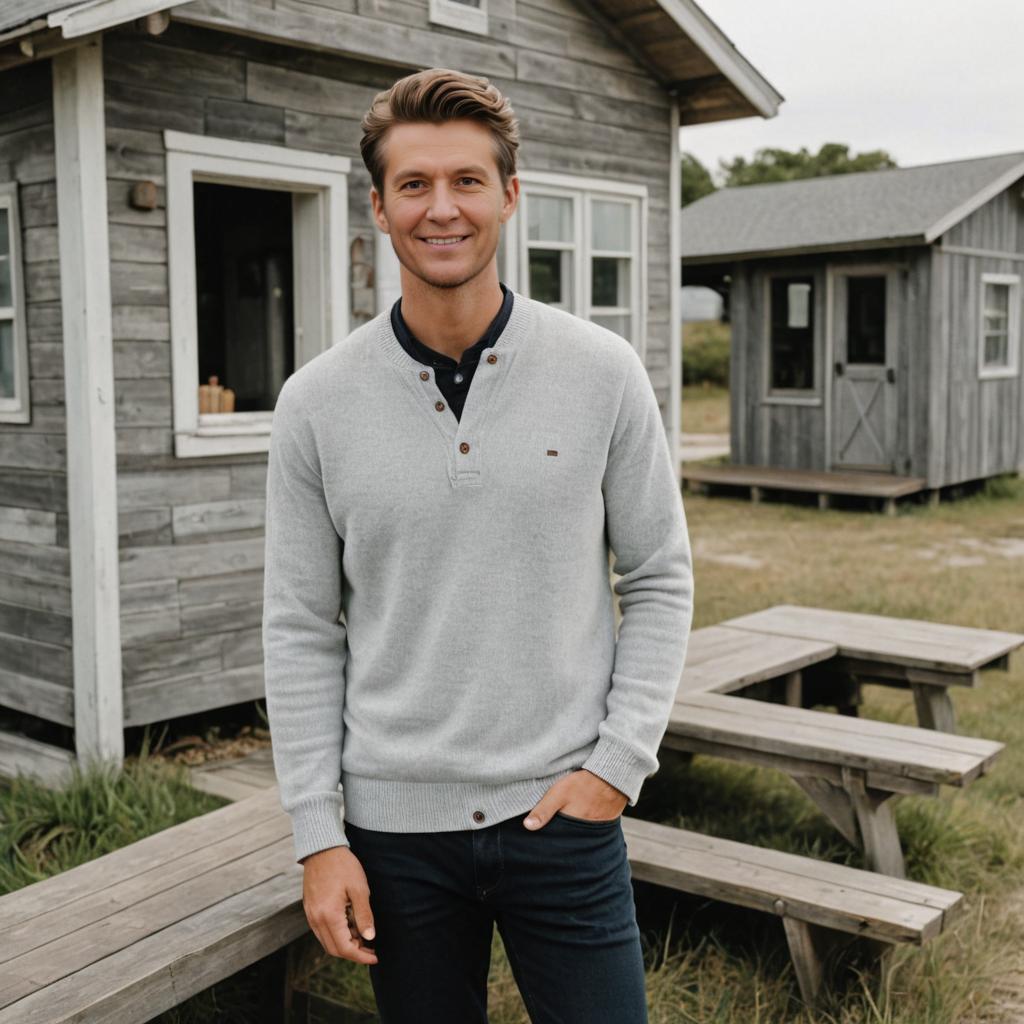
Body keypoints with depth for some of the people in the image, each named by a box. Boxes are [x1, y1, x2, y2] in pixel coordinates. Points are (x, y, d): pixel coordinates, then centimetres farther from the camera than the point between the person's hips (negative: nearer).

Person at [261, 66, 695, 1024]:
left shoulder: (602, 372, -5)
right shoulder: (317, 402, -4)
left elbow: (659, 580, 1)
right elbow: (301, 630, 0)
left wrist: (619, 762, -7)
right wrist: (317, 835, -2)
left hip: (563, 811, 0)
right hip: (393, 822, 1)